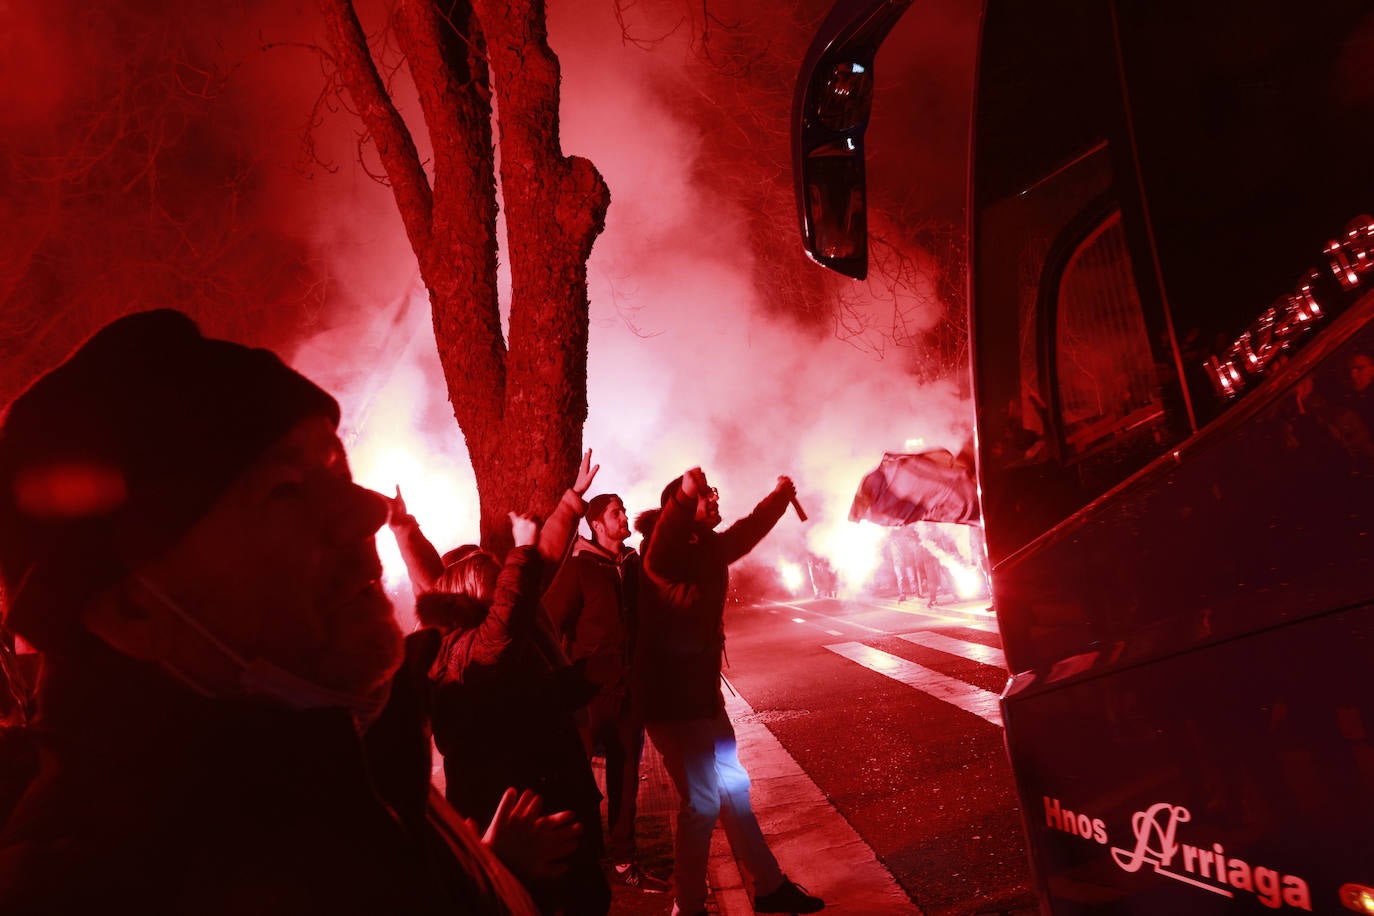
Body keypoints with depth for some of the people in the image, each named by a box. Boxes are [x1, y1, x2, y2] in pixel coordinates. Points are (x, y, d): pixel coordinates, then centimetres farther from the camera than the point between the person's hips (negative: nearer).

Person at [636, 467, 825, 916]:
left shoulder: (713, 549, 4)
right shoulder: (667, 556, -19)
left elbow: (747, 531, 25)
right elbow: (659, 550, -45)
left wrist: (779, 496, 37)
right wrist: (684, 495, -61)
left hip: (704, 694, 9)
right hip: (672, 701, -9)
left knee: (733, 787, 19)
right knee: (701, 803, -3)